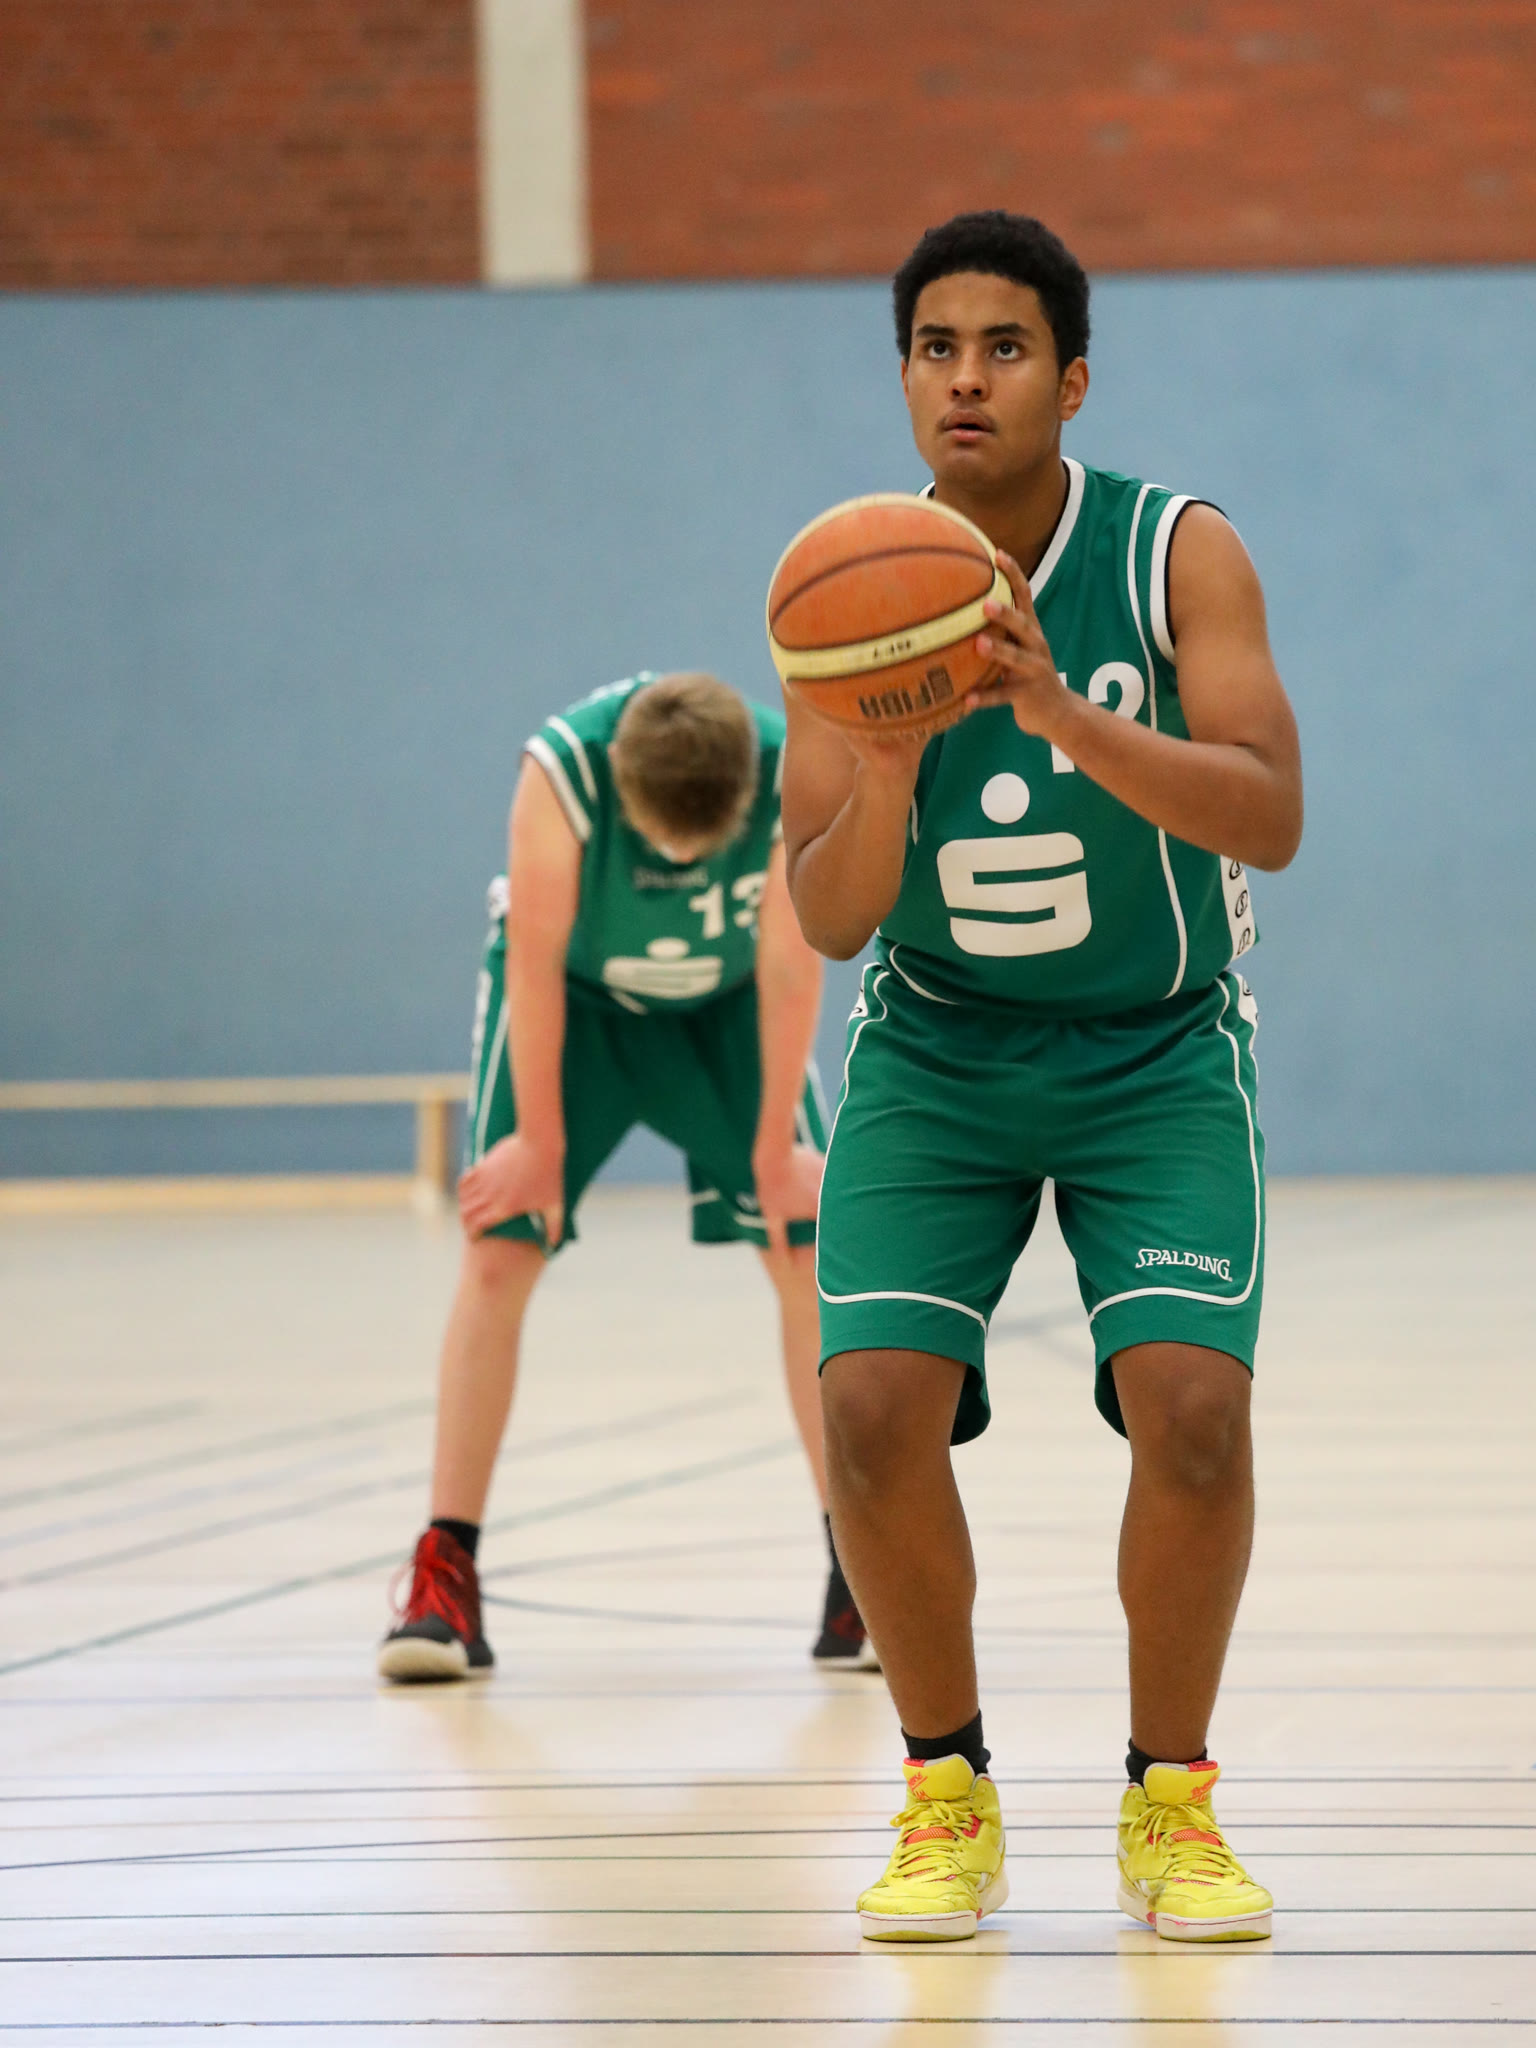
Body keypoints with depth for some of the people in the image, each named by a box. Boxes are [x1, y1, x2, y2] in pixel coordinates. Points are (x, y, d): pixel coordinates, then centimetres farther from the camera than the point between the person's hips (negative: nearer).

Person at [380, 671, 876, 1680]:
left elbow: (789, 968, -21)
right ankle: (445, 1578, -7)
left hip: (726, 1002, 1)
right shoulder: (563, 767, -36)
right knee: (497, 1251, -11)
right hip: (570, 993, -1)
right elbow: (535, 958, -25)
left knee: (811, 1252, -7)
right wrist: (540, 1142, -18)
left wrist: (775, 1150, -14)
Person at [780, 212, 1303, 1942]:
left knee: (1192, 1403, -19)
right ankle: (948, 1801, 4)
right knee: (873, 1406, -17)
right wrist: (883, 767, -32)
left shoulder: (1180, 557, -16)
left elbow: (1269, 819, -28)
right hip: (934, 1053, 2)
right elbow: (829, 922, -11)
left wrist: (1060, 712, -41)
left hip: (1158, 1053, -1)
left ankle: (1170, 1804, 2)